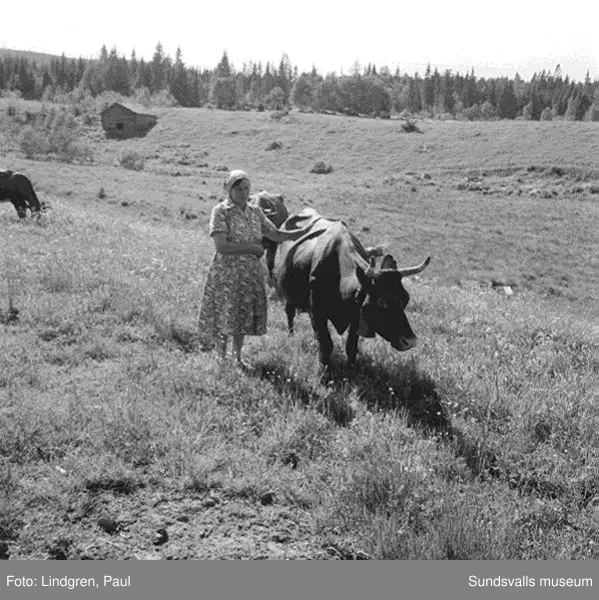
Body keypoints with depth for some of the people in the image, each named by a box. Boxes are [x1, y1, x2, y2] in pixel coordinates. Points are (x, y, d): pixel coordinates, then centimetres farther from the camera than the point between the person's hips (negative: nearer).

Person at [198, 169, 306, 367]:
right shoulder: (221, 211, -10)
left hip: (251, 273, 5)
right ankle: (222, 358, 17)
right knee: (224, 316, 0)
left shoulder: (255, 212, 7)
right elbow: (221, 246, -18)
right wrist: (252, 248, -16)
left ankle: (238, 357, 28)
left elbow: (277, 235, 9)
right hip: (226, 272, -5)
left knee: (243, 316, 13)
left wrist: (307, 231, -1)